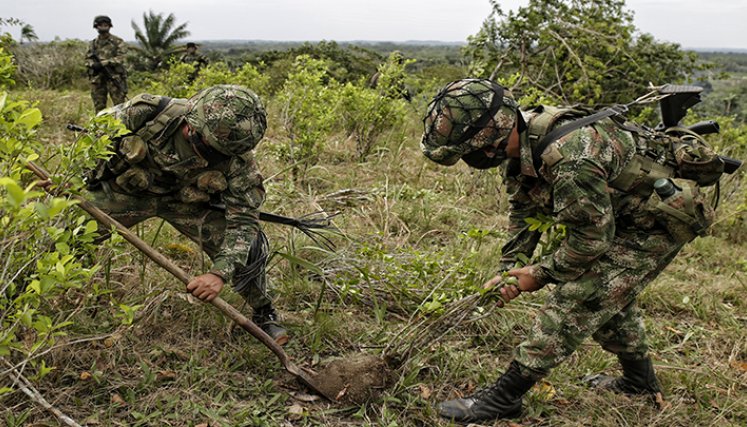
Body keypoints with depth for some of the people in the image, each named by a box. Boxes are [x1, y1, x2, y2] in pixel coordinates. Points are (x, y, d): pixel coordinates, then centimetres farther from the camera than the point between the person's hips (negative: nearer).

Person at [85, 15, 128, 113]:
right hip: (97, 79, 4)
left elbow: (120, 58, -9)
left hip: (114, 78, -4)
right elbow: (87, 60, 11)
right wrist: (93, 64, -12)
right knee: (99, 108, 6)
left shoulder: (118, 42, 2)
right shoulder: (93, 44, 15)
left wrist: (102, 63, -18)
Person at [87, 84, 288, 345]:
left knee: (249, 244, -17)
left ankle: (264, 316, 7)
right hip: (126, 190, 1)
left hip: (188, 203, -1)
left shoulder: (238, 160, -29)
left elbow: (243, 220, -26)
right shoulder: (148, 112, -31)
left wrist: (220, 273, -39)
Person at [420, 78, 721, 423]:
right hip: (618, 214, 9)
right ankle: (640, 382, 43)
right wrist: (507, 268, -2)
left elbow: (593, 235, -27)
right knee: (608, 294, 23)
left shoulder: (570, 158, -38)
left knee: (576, 298, -13)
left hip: (660, 221, -9)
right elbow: (523, 211, 6)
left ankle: (503, 398, -6)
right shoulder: (521, 141, -7)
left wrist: (541, 274, -14)